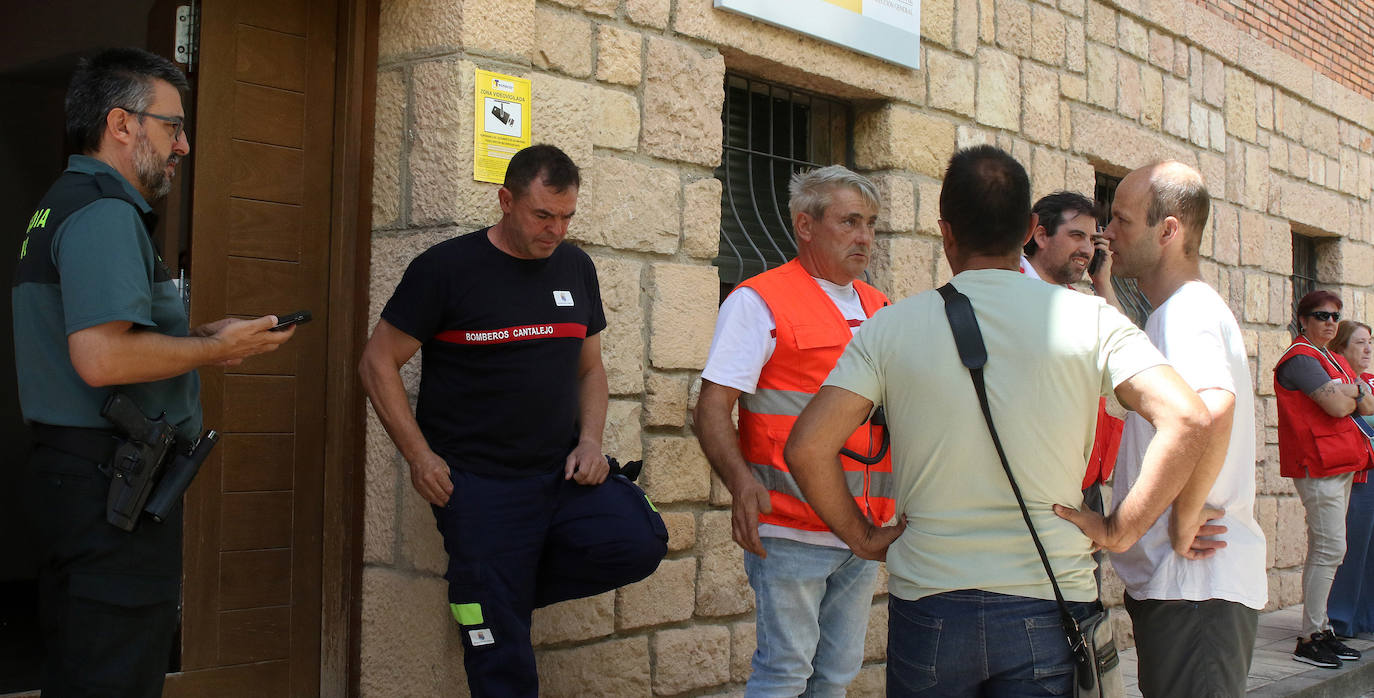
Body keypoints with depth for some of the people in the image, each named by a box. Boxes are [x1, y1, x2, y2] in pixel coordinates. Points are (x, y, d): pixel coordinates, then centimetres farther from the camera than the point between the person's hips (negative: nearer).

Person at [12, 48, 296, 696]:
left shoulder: (64, 204, 19)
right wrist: (213, 350, -14)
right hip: (113, 481, -11)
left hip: (69, 468, 11)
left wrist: (197, 337, 15)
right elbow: (102, 358, -27)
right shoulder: (107, 212, -15)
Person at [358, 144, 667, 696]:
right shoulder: (447, 268, -6)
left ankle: (511, 587, 4)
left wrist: (590, 440, 0)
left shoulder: (576, 267, 9)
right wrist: (419, 457, -9)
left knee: (639, 544, -20)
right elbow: (379, 363, -2)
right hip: (479, 485, -4)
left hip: (562, 471, 4)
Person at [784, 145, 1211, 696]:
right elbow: (1188, 419, -14)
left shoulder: (890, 327, -3)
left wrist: (863, 537, 4)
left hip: (928, 607, 1)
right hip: (1049, 608, 0)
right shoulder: (1088, 319, -4)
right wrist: (1120, 529, -6)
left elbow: (807, 448, -9)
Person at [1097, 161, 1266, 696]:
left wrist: (1181, 522, -26)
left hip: (1195, 580, -10)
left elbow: (1212, 408, -35)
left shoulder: (1189, 310, -16)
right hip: (1171, 578, 10)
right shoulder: (1181, 311, 17)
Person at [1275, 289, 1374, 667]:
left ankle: (1321, 629, 15)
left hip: (1340, 464, 10)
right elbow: (1337, 405, -20)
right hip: (1318, 464, -10)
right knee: (1330, 548, -11)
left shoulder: (1334, 360, 22)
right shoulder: (1300, 358, -10)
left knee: (1325, 550, 11)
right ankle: (1309, 639, -8)